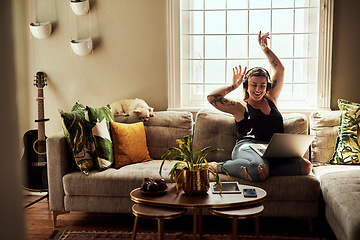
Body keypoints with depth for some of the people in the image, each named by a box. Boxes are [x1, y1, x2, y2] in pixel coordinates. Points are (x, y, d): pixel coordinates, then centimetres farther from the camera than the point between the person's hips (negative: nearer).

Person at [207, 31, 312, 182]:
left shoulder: (270, 100, 25)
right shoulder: (241, 107, 12)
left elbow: (280, 69, 31)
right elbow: (212, 97, -1)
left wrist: (264, 48, 27)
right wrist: (233, 85, 12)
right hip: (247, 147, -6)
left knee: (304, 166, -28)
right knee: (257, 168, -43)